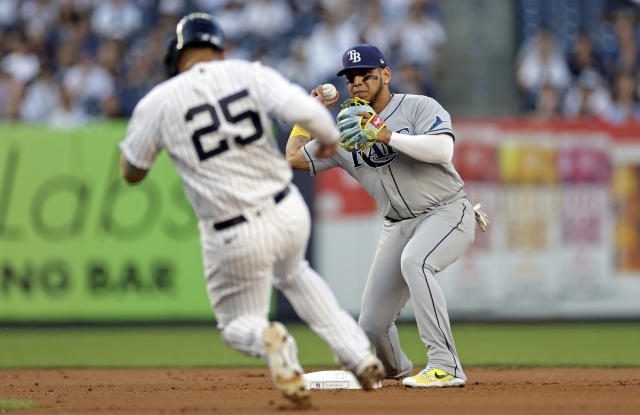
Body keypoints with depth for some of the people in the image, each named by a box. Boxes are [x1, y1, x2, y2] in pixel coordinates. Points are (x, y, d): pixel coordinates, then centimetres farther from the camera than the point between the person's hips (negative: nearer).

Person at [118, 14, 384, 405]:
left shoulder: (157, 102, -6)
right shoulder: (249, 74, -5)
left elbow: (131, 172, 6)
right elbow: (304, 110, -20)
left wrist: (143, 131, 23)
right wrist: (329, 136, 2)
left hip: (233, 238, -2)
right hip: (290, 213, 3)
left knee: (239, 325, 19)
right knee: (293, 273, 36)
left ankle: (268, 339, -20)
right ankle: (358, 355, 20)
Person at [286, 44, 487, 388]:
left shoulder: (419, 107, -7)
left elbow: (443, 150, -24)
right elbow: (294, 158, 11)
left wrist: (388, 136, -28)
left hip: (447, 212, -6)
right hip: (398, 227, 6)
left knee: (413, 262, -38)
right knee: (371, 324, -2)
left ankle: (447, 367, -37)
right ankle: (396, 370, 34)